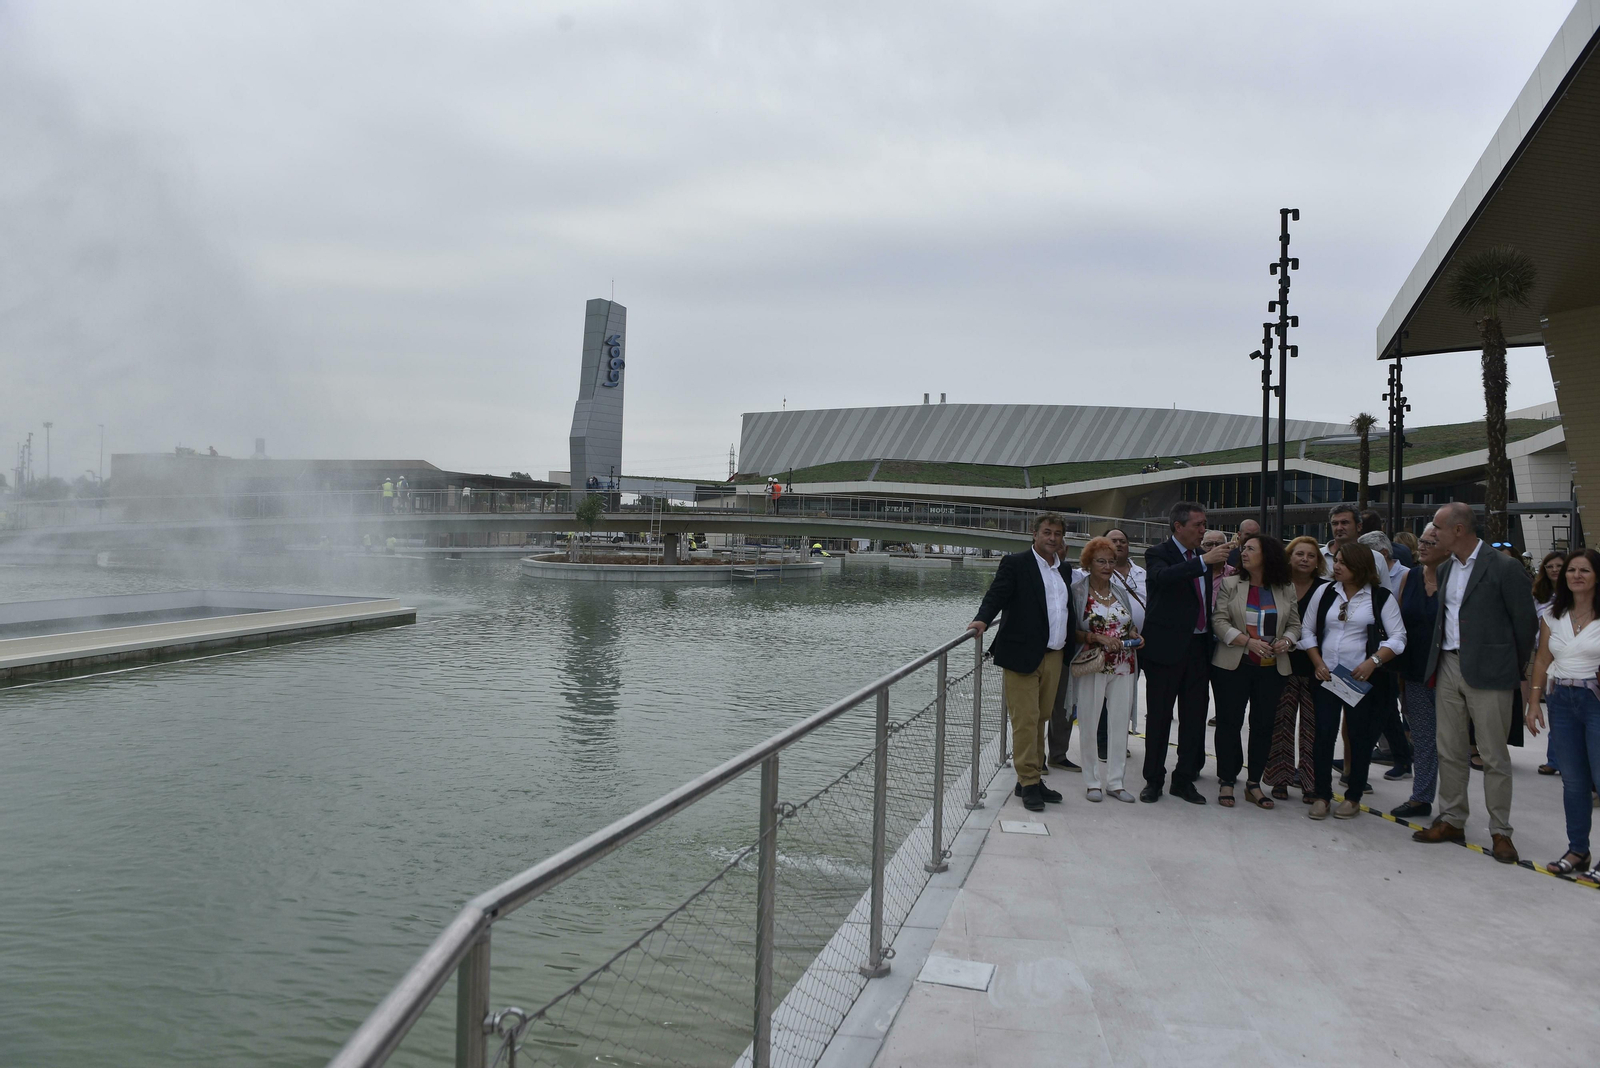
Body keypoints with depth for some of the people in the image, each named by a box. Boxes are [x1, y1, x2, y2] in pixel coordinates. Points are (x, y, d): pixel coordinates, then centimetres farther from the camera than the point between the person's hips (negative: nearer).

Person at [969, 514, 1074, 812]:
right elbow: (997, 594, -13)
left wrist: (1068, 647, 12)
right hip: (1023, 654, -6)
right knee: (1025, 720, -4)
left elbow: (1067, 608, 20)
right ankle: (1028, 784, 4)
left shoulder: (1064, 569, 16)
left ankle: (1031, 779, 20)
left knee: (1040, 719, 12)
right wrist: (983, 619, -30)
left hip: (1054, 656, 6)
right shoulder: (1015, 563, -3)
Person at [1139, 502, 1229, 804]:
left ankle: (1184, 779, 19)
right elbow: (1163, 576, -30)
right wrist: (1203, 562, -33)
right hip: (1166, 647, -6)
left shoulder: (1202, 557, 14)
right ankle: (1153, 780, 13)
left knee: (1194, 717, 8)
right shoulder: (1158, 553, -6)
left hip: (1198, 646, 6)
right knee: (1159, 717, 3)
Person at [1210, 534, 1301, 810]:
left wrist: (1287, 641, -10)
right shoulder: (1229, 584, 0)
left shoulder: (1286, 589, 5)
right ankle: (1226, 782, 12)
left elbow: (1294, 623, 11)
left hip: (1271, 668, 2)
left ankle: (1254, 784, 19)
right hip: (1233, 665, -2)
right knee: (1229, 722, 2)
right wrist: (1248, 641, -18)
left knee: (1263, 725, 7)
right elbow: (1219, 621, -6)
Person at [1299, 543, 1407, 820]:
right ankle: (1322, 795, 12)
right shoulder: (1325, 593, 6)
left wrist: (1373, 661, -18)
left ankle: (1353, 797, 18)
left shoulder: (1381, 597, -3)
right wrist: (1318, 663, -2)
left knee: (1360, 736, 6)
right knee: (1323, 734, 1)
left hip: (1362, 679, -2)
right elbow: (1307, 630, 10)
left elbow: (1398, 637, -5)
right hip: (1326, 676, 3)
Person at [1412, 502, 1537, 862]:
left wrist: (1514, 668, 1)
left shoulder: (1504, 568, -10)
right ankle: (1452, 821, 20)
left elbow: (1525, 620, -6)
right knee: (1449, 751, 10)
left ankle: (1500, 831, 11)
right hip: (1449, 667, 7)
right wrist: (1435, 665, 11)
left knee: (1494, 756, 1)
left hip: (1488, 671, -6)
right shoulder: (1445, 569, 12)